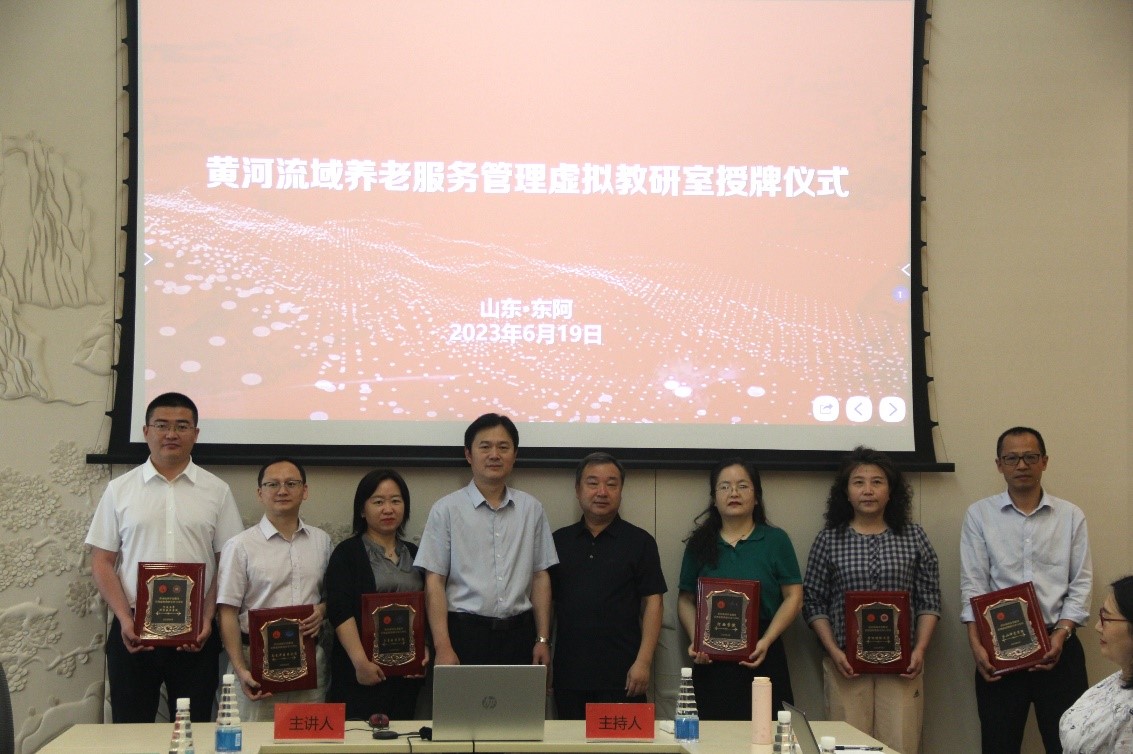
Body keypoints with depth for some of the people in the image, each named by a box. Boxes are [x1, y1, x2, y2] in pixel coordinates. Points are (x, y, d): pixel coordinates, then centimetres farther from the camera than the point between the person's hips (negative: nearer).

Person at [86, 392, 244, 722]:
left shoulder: (217, 491, 6)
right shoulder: (119, 490, 6)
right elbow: (102, 562, 5)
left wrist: (207, 619, -7)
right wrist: (125, 620, -7)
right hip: (132, 632, 0)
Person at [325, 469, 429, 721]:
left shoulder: (414, 554, 17)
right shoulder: (347, 553, 1)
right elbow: (340, 612, -10)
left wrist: (424, 647, 1)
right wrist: (360, 661, -19)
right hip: (362, 673, -5)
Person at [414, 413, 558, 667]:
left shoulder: (531, 509, 9)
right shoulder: (446, 510, 0)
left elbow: (540, 576, 10)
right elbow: (434, 582, -3)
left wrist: (542, 639, 5)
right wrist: (443, 647, -10)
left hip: (519, 635, 3)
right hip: (466, 634, -2)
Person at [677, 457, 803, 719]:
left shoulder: (775, 540, 5)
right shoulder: (700, 544, 10)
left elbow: (793, 597, 2)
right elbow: (685, 600, 12)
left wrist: (766, 641, -10)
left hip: (762, 659, -1)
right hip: (711, 662, 1)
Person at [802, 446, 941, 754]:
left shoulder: (914, 538, 8)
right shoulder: (828, 540, 4)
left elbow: (929, 601, 8)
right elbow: (813, 604, 4)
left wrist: (919, 650, -4)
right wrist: (834, 652, -7)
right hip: (846, 665, -1)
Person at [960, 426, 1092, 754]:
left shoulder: (1071, 516, 6)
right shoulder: (979, 514, 3)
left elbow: (1081, 583, 3)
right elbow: (973, 585, -2)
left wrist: (1061, 634, -10)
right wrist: (976, 644, -12)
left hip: (1058, 645, 1)